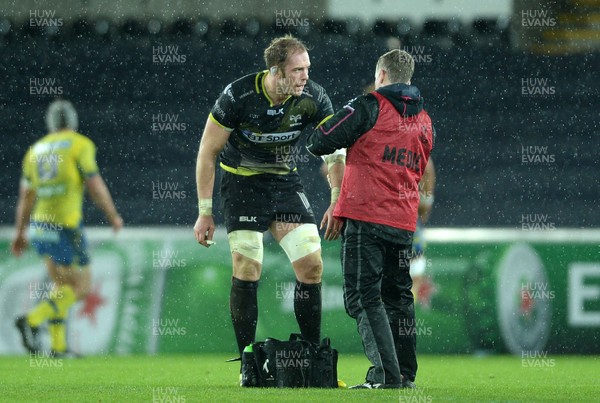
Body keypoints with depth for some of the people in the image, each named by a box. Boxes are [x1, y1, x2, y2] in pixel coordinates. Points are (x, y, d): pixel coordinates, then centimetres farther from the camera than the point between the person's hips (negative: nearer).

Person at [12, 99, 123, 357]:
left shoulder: (36, 150, 14)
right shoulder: (81, 145, -3)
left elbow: (26, 196, 16)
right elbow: (94, 185, -8)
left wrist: (20, 234, 22)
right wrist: (113, 216, 5)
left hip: (39, 224, 6)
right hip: (66, 226, -6)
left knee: (61, 286, 18)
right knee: (80, 287, 0)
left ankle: (58, 345, 11)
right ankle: (32, 321, -18)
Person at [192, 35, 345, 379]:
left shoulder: (314, 98, -14)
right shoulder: (238, 96, -22)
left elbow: (335, 152, -6)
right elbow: (208, 151, -13)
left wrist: (337, 202, -18)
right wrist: (205, 212, -13)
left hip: (286, 181, 3)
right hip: (242, 182, -3)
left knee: (312, 266, -5)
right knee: (248, 269, -11)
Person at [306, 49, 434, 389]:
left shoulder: (370, 107, -7)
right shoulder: (424, 120, 14)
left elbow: (319, 143, -8)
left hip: (367, 217, -6)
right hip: (404, 221, 7)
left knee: (364, 296, -7)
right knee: (398, 295, 16)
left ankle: (386, 373, -17)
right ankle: (406, 374, 16)